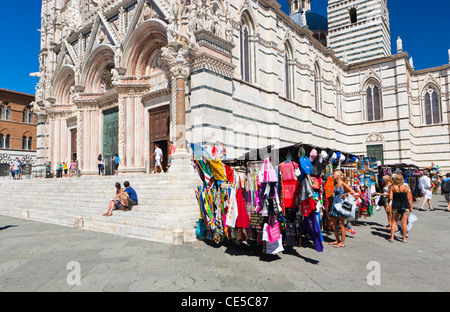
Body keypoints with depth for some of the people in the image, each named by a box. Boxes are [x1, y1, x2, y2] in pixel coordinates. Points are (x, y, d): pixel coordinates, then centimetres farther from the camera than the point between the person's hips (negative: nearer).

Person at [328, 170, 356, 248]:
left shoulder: (343, 184, -10)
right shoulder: (335, 184, 11)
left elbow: (353, 192, -19)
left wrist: (344, 195, -12)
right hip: (335, 204, 8)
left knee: (341, 224, -1)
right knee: (332, 224, 11)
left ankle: (342, 243, 8)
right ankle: (337, 240, 24)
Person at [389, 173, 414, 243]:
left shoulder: (392, 187, -6)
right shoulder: (406, 187, -4)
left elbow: (390, 198, -9)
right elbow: (408, 198, -1)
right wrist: (410, 207, 9)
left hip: (395, 206, 0)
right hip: (405, 206, 0)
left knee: (394, 221, 10)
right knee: (404, 222, 6)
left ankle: (392, 238, 11)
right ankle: (404, 238, 12)